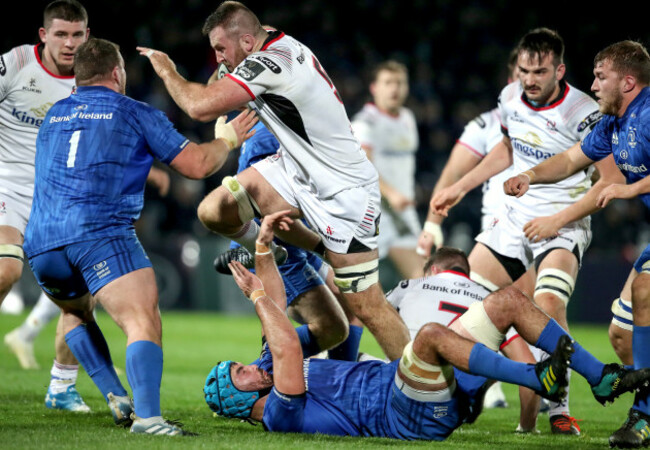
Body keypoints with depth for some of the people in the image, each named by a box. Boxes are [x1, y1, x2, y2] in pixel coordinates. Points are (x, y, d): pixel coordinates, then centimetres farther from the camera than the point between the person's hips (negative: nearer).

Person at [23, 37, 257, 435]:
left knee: (77, 313, 31)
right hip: (101, 233, -5)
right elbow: (198, 164, 8)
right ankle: (147, 416, -39)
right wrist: (226, 140, 29)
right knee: (144, 322, -16)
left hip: (41, 244, 5)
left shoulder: (53, 116, 26)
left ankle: (117, 398, 14)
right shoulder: (137, 114, 11)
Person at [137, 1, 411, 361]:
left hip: (343, 192, -9)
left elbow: (201, 107, -29)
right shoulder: (282, 44, 1)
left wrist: (167, 71, -13)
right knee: (214, 211, -2)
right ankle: (262, 250, 23)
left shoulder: (268, 63, -25)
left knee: (366, 308, -6)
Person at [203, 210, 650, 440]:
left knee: (510, 299, 2)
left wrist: (263, 247, 15)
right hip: (410, 415, -10)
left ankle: (602, 377, -2)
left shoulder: (275, 375, 22)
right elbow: (287, 346, -22)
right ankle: (538, 379, -37)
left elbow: (275, 308, 24)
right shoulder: (279, 413, -6)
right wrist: (257, 295, -10)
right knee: (431, 334, -41)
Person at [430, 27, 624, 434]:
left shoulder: (584, 114, -18)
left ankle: (558, 408, -24)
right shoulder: (511, 98, 1)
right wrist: (460, 188, 19)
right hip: (515, 218, 6)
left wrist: (558, 220, -20)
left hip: (563, 227, -6)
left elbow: (612, 179, -16)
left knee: (549, 302, -29)